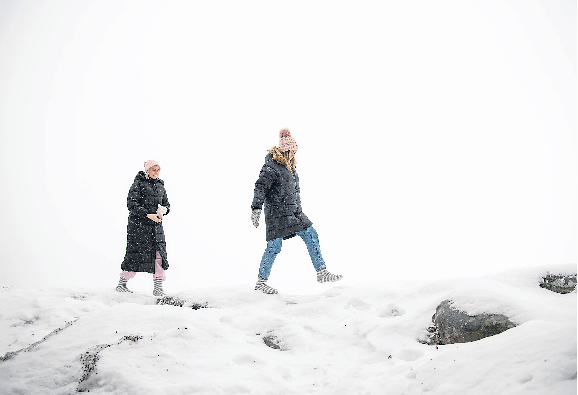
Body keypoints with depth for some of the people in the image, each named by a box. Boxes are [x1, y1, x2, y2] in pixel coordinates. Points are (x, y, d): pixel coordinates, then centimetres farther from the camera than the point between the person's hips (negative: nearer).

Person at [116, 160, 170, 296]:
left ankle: (158, 288, 2)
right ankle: (121, 284, 17)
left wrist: (162, 211, -5)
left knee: (159, 254, -3)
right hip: (138, 225, -5)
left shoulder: (160, 185, 14)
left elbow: (167, 204, 19)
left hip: (156, 226, 5)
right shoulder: (138, 184, -4)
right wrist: (148, 215, -21)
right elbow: (131, 203, -14)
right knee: (136, 255, -2)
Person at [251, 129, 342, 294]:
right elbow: (260, 187, -19)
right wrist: (256, 209, -29)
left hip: (294, 212, 9)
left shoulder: (289, 165, 14)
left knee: (311, 236, 3)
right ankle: (261, 282, 5)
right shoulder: (272, 166, -13)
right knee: (274, 246, -7)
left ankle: (322, 272, 7)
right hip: (277, 214, -9)